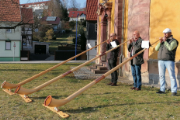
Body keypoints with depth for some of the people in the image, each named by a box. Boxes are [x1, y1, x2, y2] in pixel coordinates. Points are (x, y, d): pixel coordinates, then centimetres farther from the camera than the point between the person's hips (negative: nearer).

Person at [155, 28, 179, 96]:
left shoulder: (174, 41, -2)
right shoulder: (162, 41, 17)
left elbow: (170, 48, -20)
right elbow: (156, 49, 8)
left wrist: (165, 41, -12)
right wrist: (160, 42, -6)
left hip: (169, 61, -6)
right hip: (161, 60, 6)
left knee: (172, 76, -7)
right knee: (161, 76, 5)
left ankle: (174, 91, -6)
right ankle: (162, 90, 12)